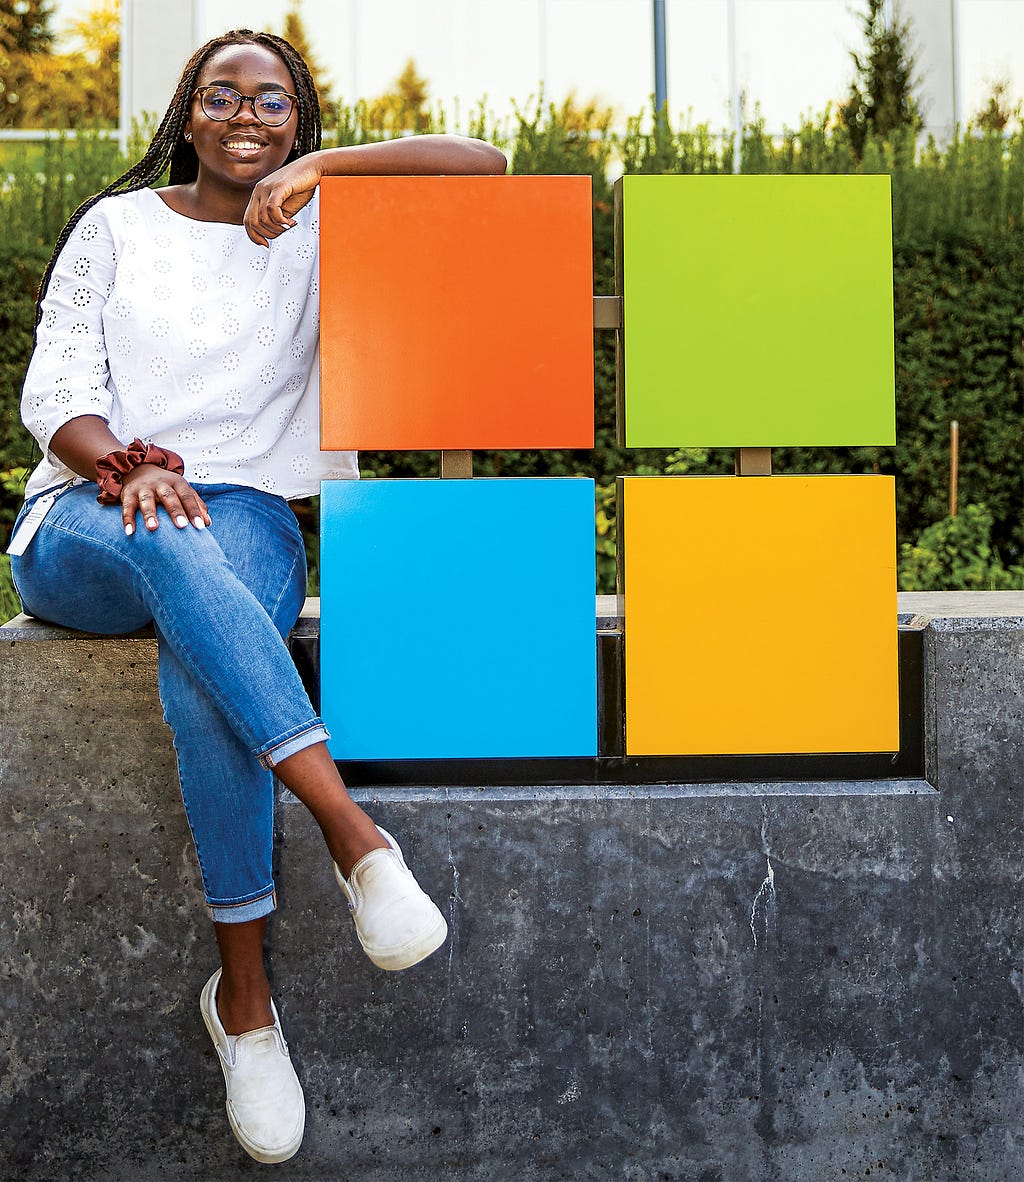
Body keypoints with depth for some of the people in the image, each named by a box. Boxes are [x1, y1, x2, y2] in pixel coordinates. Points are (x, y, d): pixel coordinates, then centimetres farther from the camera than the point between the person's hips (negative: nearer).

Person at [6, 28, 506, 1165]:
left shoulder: (325, 225, 15)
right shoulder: (115, 225, 18)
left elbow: (484, 163, 5)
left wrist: (322, 164, -5)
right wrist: (128, 466, -15)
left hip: (247, 518, 0)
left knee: (197, 672, -36)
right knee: (167, 539, -38)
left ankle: (243, 993, -27)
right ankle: (351, 831, -45)